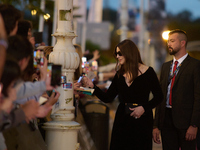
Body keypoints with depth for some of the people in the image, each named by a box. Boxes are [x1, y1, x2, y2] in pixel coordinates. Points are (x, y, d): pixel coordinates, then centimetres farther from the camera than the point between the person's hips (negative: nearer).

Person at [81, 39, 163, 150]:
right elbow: (107, 98, 6)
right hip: (122, 120, 4)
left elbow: (158, 97, -1)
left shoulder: (147, 72, -3)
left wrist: (144, 108, -14)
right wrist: (92, 86, -5)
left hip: (142, 120, -4)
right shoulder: (120, 74, 9)